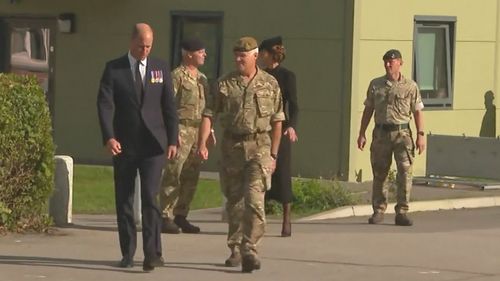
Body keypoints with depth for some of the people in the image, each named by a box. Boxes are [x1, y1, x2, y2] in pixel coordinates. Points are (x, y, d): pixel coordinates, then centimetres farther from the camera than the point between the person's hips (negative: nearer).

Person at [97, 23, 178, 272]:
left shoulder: (160, 68, 7)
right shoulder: (114, 69, 1)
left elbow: (169, 106, 8)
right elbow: (105, 104, -7)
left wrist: (173, 140, 4)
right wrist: (109, 137, -20)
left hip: (153, 144, -1)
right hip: (124, 145, 1)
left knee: (150, 197, -12)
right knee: (124, 200, 6)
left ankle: (152, 253, -13)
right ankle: (127, 253, 15)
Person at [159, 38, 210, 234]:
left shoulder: (202, 78, 18)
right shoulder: (177, 76, -7)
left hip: (198, 130, 8)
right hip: (182, 129, -8)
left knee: (191, 177, 8)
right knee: (173, 175, -8)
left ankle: (180, 216, 15)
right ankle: (166, 217, -6)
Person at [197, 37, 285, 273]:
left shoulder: (270, 84, 3)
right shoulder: (224, 84, 4)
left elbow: (277, 121, 7)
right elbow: (209, 114, 1)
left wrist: (273, 154, 5)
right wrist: (202, 143, -11)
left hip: (259, 146, -2)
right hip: (231, 146, 2)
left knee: (254, 200, -15)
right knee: (234, 201, 10)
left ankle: (249, 250, -18)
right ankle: (235, 250, 23)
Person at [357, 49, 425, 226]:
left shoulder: (410, 86, 3)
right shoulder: (376, 85, 9)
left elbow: (418, 112, 3)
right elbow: (368, 110, 13)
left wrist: (421, 135, -5)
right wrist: (362, 133, 8)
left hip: (402, 133, -2)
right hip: (381, 132, 2)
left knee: (405, 171, -12)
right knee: (379, 173, 6)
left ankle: (402, 212, -9)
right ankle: (378, 211, 17)